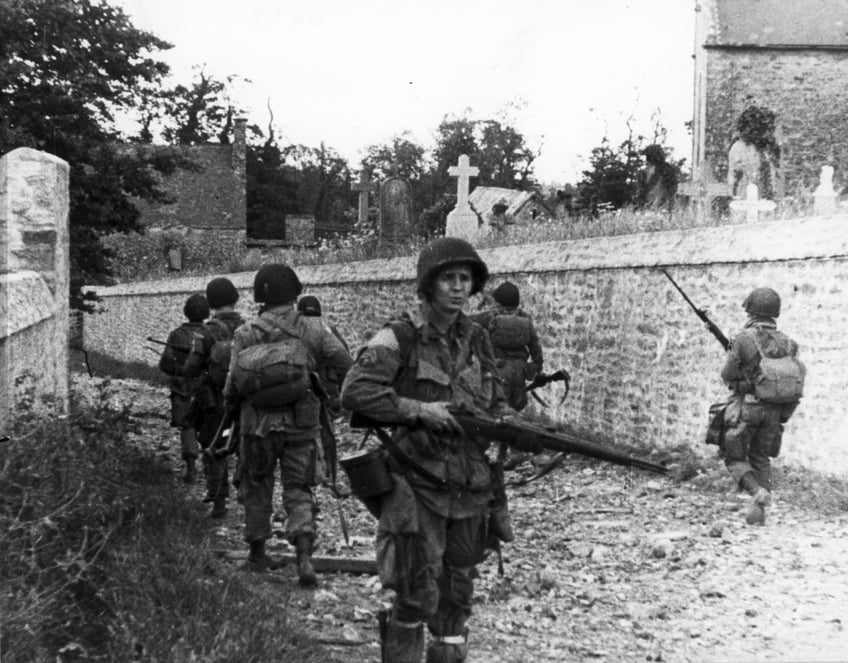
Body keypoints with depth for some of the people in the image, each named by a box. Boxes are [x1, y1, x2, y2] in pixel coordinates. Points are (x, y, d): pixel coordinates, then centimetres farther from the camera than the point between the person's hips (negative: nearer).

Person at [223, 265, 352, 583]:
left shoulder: (245, 334, -4)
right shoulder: (311, 329, -4)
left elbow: (232, 385, -3)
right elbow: (346, 366, -5)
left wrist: (230, 411, 15)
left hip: (257, 424, 0)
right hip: (301, 423, 0)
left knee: (256, 486, 18)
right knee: (299, 489, 8)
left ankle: (257, 553, 28)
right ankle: (304, 554, -10)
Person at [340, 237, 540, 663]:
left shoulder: (476, 339, 9)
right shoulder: (399, 338, -9)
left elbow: (494, 403, 16)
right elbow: (354, 392, -18)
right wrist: (418, 410, -21)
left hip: (469, 489, 6)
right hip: (417, 487, -5)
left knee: (456, 599, 15)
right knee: (417, 597, -5)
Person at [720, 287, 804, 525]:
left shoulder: (744, 339, -13)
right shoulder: (787, 343, 2)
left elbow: (727, 375, -7)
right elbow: (797, 378, 4)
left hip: (746, 407, -4)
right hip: (774, 410, 5)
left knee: (735, 458, 10)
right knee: (761, 458, 18)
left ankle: (757, 492, -16)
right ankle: (759, 511, 10)